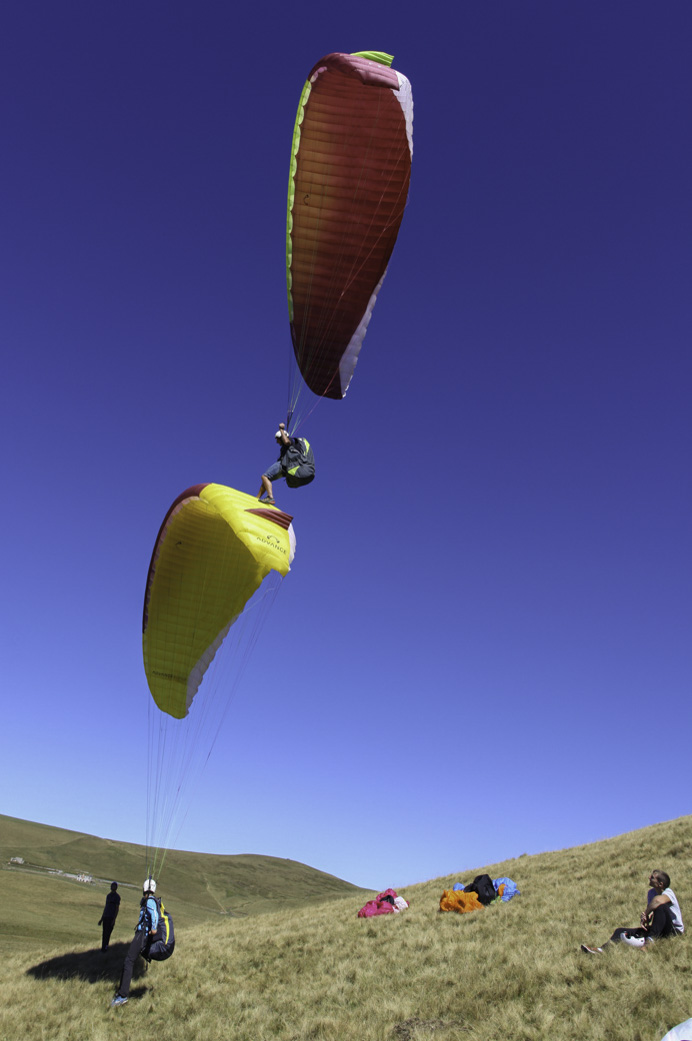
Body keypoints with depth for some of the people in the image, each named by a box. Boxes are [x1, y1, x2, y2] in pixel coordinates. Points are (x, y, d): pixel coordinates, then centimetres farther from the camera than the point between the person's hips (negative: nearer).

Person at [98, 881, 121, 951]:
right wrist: (101, 918, 21)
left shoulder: (117, 896, -3)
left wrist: (114, 919, -15)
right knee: (104, 933, 8)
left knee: (107, 933, -9)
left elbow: (117, 908, -8)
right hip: (105, 916, 7)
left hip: (111, 917, -7)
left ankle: (104, 948, -5)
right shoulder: (108, 895, 19)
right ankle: (103, 947, 14)